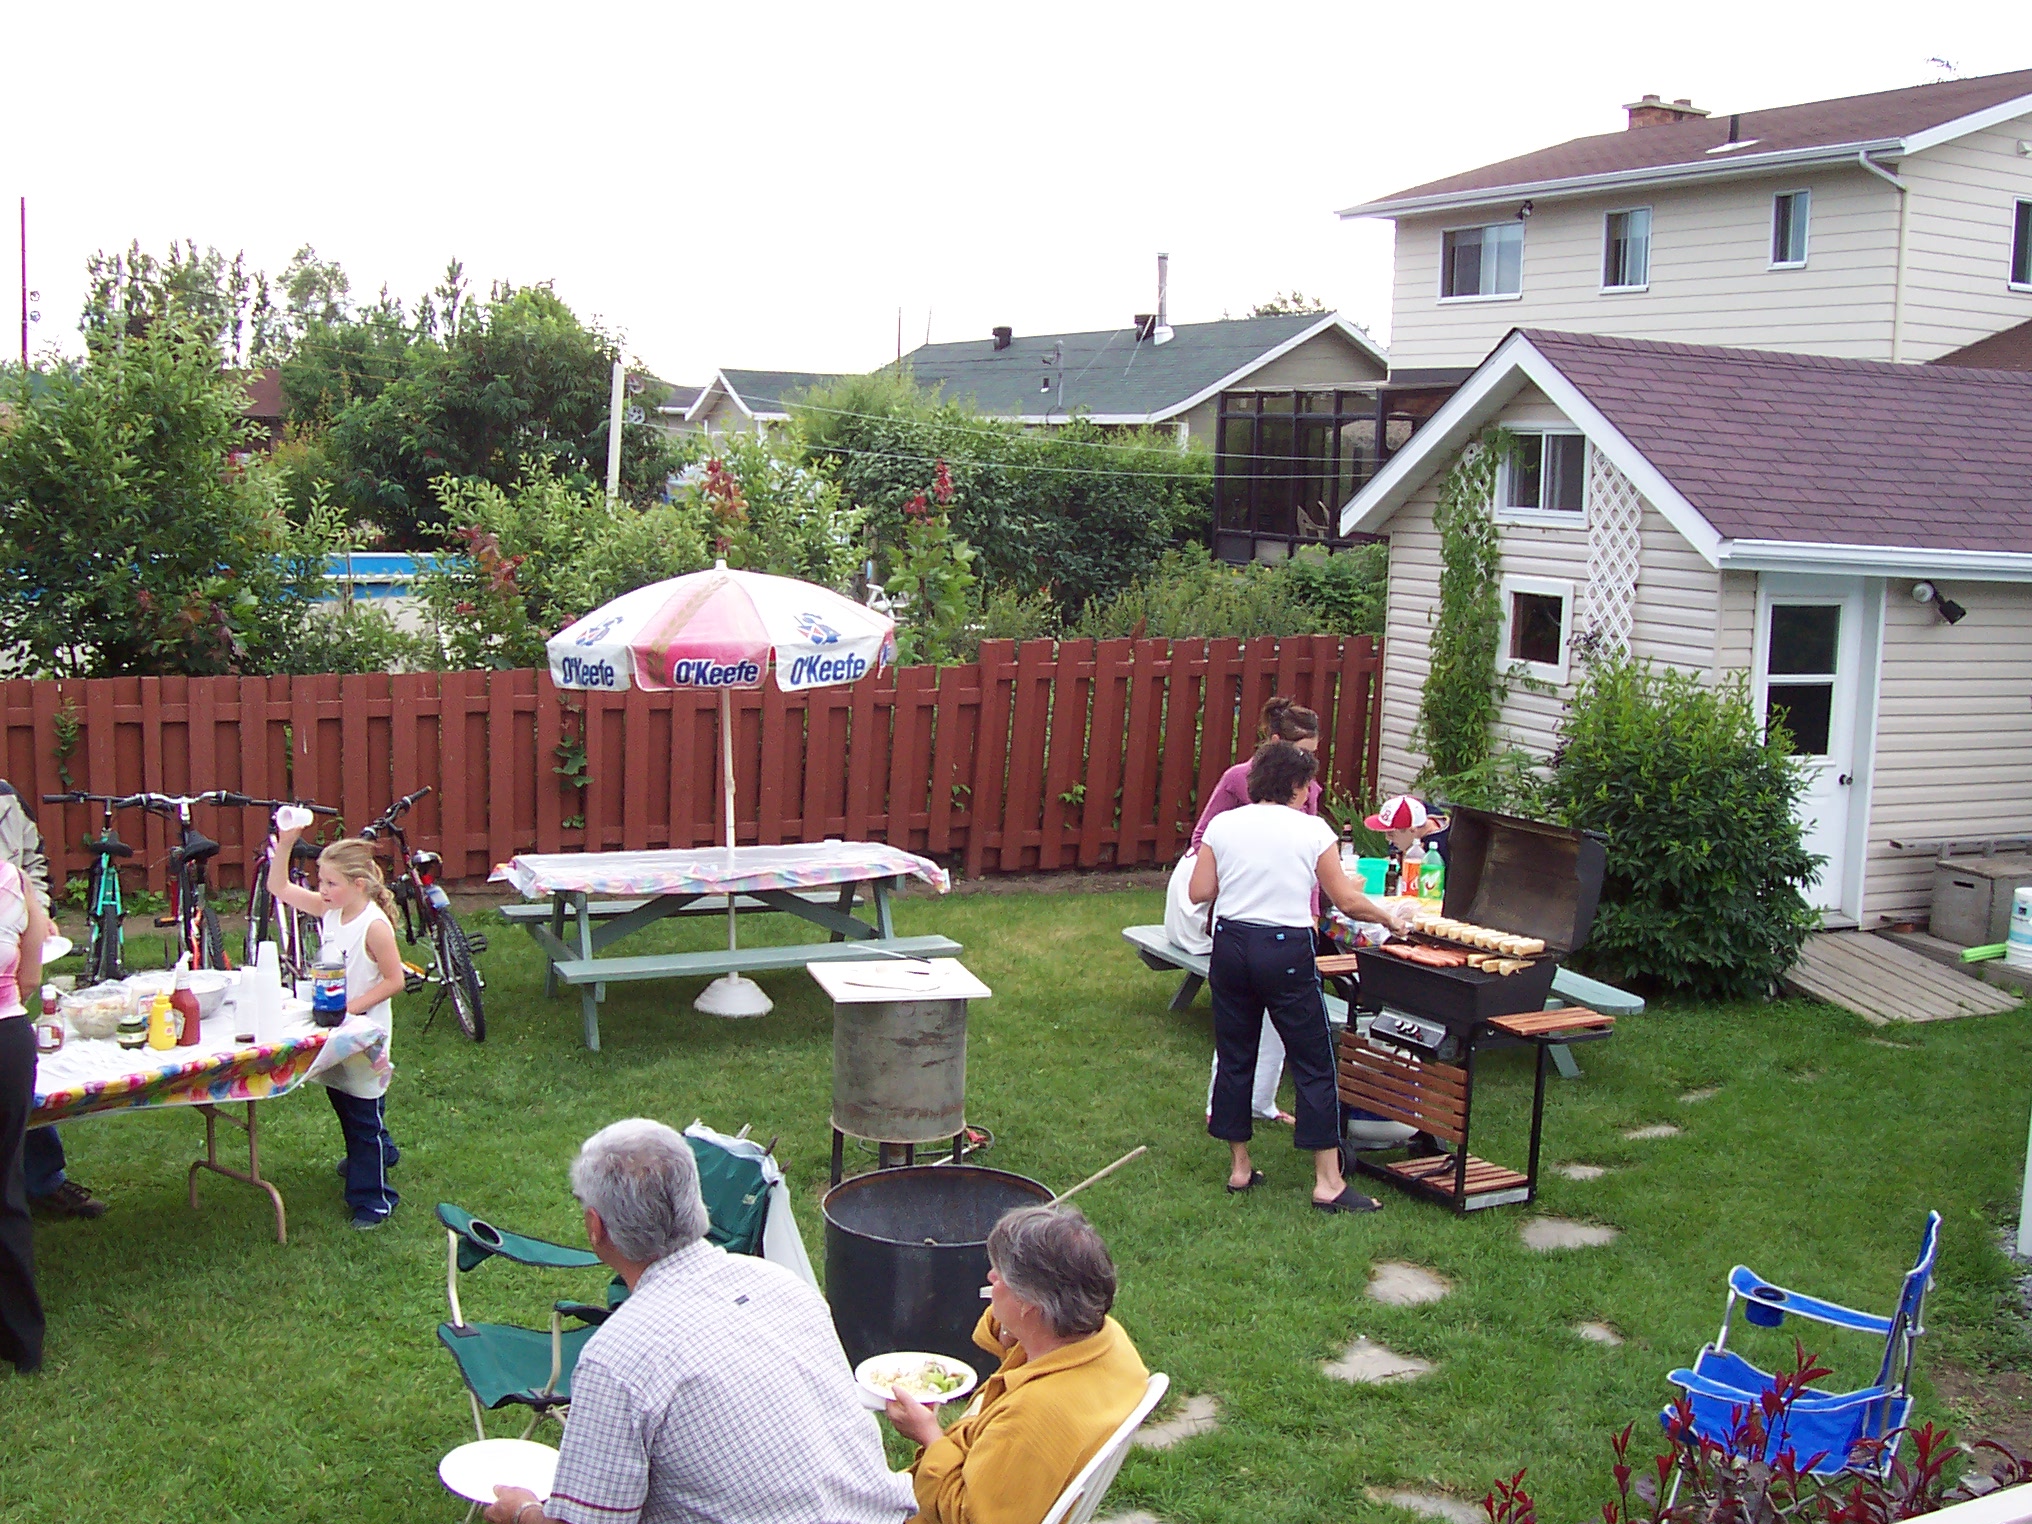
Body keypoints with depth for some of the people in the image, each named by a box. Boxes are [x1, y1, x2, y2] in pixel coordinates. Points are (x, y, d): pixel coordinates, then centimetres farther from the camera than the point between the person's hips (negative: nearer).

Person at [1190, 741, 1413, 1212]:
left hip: (1230, 944, 4)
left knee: (1234, 1057, 14)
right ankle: (1328, 1182, 3)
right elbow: (1347, 900, -2)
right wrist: (1391, 916, 15)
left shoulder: (1223, 825, 3)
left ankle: (1239, 1166, 21)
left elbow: (1199, 893, 0)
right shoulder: (1312, 830, -4)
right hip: (1286, 952, -4)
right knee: (1314, 1062, 3)